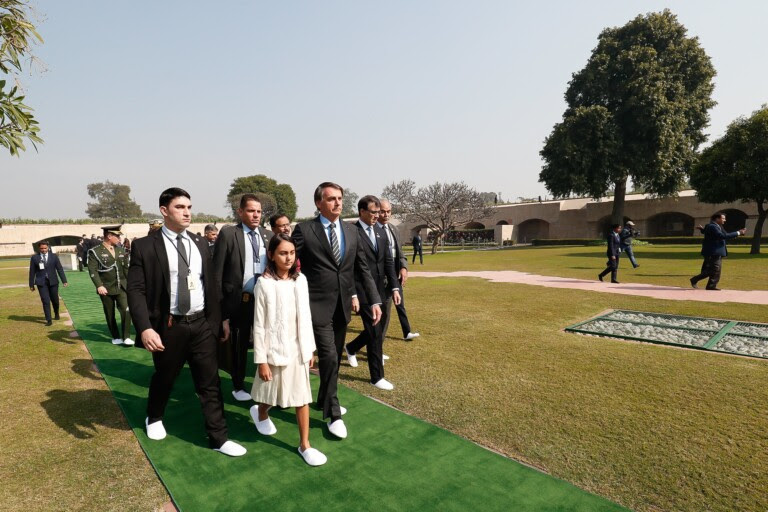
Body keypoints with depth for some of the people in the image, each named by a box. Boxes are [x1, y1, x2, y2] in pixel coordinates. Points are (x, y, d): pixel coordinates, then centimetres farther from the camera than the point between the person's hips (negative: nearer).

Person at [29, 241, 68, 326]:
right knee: (45, 301, -7)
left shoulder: (54, 256, 3)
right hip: (41, 283, -1)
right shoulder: (34, 258, 2)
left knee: (55, 300, 11)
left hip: (53, 281, 1)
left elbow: (60, 269, 3)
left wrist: (64, 280, -2)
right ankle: (49, 320, -3)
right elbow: (32, 272, 5)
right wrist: (31, 285, 5)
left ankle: (56, 314, 38)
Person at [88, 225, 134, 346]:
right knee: (110, 315, 8)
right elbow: (92, 270, -13)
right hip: (106, 289, -3)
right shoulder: (95, 252, -6)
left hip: (121, 287, 3)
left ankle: (126, 337, -1)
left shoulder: (121, 250, 9)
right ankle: (116, 337, 23)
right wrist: (99, 285, -24)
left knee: (126, 310, -10)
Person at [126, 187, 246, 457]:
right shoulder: (145, 246, -7)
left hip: (202, 324, 3)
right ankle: (154, 418, 50)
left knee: (210, 382, 6)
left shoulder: (200, 244, 6)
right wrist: (145, 328, -21)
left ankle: (218, 437, 17)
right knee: (163, 378, 20)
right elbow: (135, 290, -11)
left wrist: (217, 318, 10)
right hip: (169, 326, -2)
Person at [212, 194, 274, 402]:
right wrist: (219, 304, -10)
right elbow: (217, 272, -7)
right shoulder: (228, 233, -6)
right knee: (238, 346, 14)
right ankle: (238, 386, 34)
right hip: (239, 300, -3)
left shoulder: (268, 235, 6)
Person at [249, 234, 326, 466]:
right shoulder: (264, 283, -13)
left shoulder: (300, 280, -1)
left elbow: (306, 316, 5)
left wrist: (310, 348, 8)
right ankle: (261, 414, 52)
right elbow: (259, 325, -11)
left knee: (302, 396, 8)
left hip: (298, 348, 3)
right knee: (271, 392, 18)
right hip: (275, 349, -3)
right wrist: (261, 359, -10)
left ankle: (304, 445, 22)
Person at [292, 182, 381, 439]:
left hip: (343, 305, 5)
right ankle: (333, 414, 12)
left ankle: (324, 400, 39)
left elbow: (362, 268, 8)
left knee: (335, 357, 17)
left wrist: (375, 300, 1)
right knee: (328, 357, -6)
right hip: (318, 305, -5)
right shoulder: (304, 229, -8)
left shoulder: (351, 231, 6)